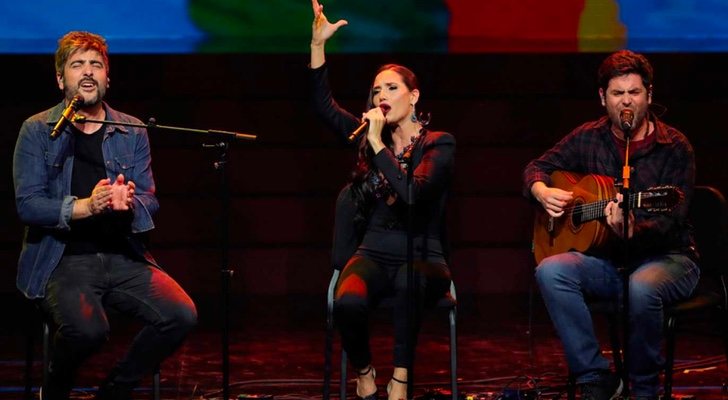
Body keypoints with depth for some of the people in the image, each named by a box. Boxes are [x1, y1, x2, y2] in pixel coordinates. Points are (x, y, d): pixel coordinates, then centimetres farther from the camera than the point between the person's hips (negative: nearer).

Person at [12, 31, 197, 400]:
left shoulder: (132, 132, 13)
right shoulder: (37, 131, 3)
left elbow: (150, 201, 7)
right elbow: (27, 204, -7)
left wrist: (128, 203, -18)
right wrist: (85, 206, -23)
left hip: (123, 256, 4)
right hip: (62, 258, -4)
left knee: (182, 315, -21)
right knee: (88, 328, -34)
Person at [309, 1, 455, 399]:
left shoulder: (439, 144, -3)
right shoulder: (370, 137, 11)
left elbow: (414, 194, -19)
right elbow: (322, 104, 2)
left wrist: (378, 144, -18)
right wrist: (318, 44, -5)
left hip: (422, 257, -3)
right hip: (374, 254, 3)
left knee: (409, 282, -41)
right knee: (348, 303, -31)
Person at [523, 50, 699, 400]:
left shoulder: (674, 148, -9)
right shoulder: (588, 138, 5)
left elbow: (670, 221, -17)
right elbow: (538, 167, 15)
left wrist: (632, 230, -38)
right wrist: (543, 192, -9)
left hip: (665, 257, -4)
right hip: (606, 259, 4)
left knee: (642, 288, -40)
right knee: (550, 271, -26)